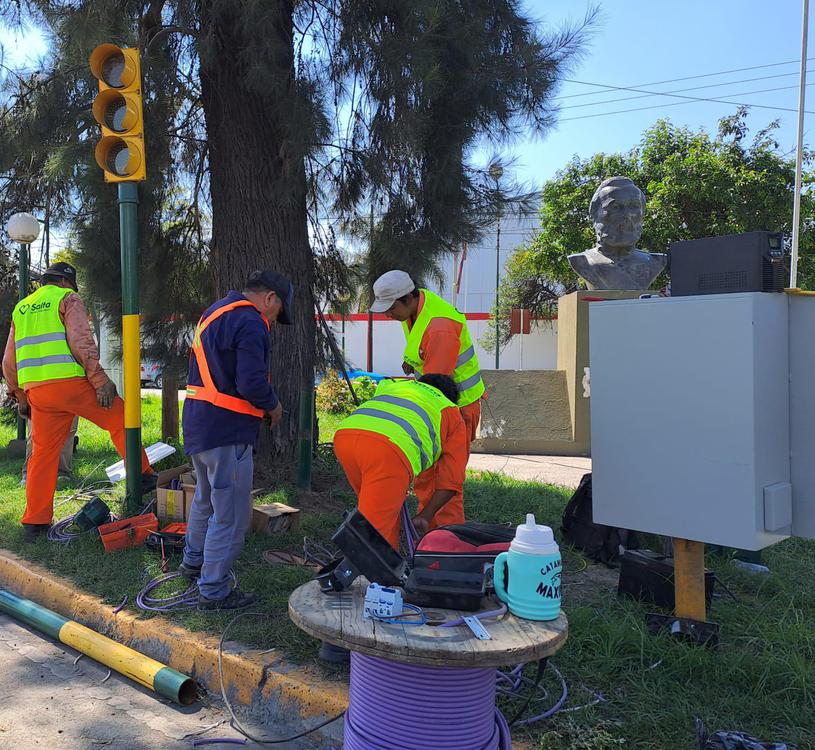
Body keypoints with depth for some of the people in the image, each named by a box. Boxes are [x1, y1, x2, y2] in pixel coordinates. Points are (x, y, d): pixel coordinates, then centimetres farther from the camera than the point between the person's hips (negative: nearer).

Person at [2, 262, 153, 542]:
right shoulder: (67, 299, 5)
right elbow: (81, 342, -11)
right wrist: (101, 380, -12)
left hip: (37, 391, 6)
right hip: (71, 383, -6)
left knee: (43, 453, 11)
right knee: (120, 419, 10)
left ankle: (35, 522, 14)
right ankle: (142, 476, 9)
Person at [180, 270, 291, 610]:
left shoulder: (213, 313, 14)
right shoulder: (250, 323, -17)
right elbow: (252, 384, -26)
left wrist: (263, 401, 14)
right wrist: (272, 405, -6)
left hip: (197, 423, 10)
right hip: (227, 432, -10)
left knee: (206, 497, 28)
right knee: (231, 515, 1)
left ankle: (194, 560, 46)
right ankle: (213, 591, 10)